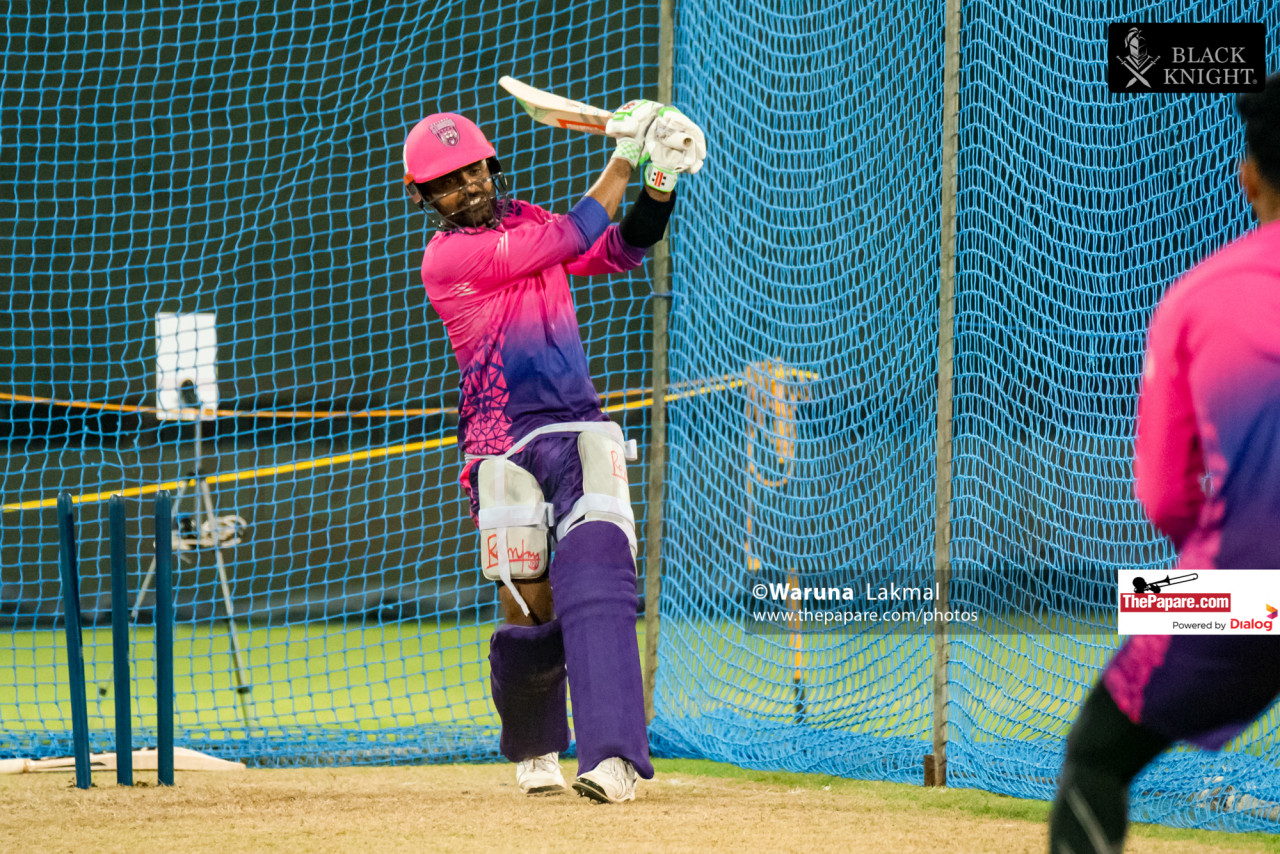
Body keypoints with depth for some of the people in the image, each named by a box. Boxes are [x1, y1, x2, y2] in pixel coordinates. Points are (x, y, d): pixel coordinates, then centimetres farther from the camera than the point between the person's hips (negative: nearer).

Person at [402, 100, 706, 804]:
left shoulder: (524, 222, 15)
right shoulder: (445, 257, -6)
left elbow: (621, 249, 17)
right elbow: (566, 241, -12)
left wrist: (660, 182, 1)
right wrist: (622, 158, -7)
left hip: (582, 436, 4)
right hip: (507, 449, -4)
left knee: (595, 580, -17)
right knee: (531, 609, -2)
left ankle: (612, 758, -30)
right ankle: (533, 748, 28)